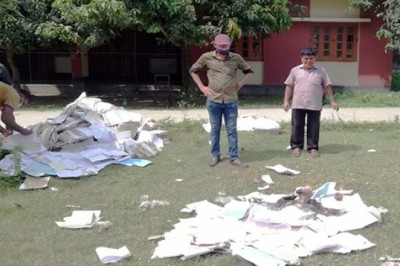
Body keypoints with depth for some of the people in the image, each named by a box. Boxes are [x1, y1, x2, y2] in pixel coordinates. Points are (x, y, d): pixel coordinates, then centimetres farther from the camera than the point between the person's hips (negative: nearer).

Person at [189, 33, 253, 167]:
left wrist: (240, 84, 2)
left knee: (232, 130, 6)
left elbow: (249, 71, 14)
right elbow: (193, 71, 11)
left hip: (231, 101, 0)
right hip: (214, 100, 0)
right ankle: (215, 155, 23)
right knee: (215, 129, 10)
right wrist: (202, 87, 3)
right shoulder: (206, 57, -2)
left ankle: (234, 157, 14)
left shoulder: (236, 58, 0)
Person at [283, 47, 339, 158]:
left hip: (315, 106, 0)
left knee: (313, 127, 5)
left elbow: (327, 87, 8)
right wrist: (286, 101, 2)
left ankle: (313, 147, 15)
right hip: (298, 105, 0)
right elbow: (289, 86, 8)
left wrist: (332, 101, 4)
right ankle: (296, 146, 16)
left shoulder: (321, 71, 6)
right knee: (297, 126, 5)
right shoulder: (295, 70, 6)